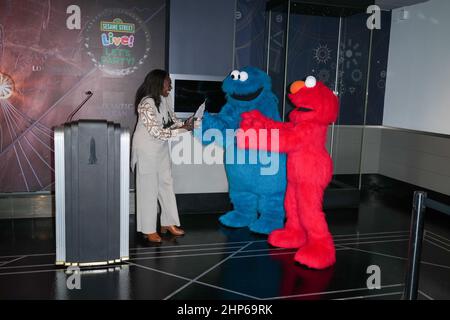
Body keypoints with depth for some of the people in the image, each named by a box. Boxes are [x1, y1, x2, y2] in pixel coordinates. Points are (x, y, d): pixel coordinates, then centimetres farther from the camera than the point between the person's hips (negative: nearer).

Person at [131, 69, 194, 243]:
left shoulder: (166, 99, -1)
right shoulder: (147, 104, -25)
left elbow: (171, 120, 8)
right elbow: (157, 133, -27)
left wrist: (184, 123, -12)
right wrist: (183, 129, -25)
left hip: (161, 147, 8)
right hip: (147, 149, -8)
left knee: (166, 183, 12)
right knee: (149, 187, 1)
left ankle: (168, 223, 25)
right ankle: (148, 230, 14)